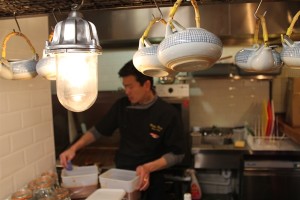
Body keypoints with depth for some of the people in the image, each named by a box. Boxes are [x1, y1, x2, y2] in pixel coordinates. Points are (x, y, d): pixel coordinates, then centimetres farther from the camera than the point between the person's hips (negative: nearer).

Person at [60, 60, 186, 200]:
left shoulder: (168, 114, -16)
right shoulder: (122, 106, -4)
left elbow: (177, 154, -12)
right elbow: (98, 130, 6)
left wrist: (148, 168, -23)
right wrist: (74, 148, -5)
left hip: (149, 182, -3)